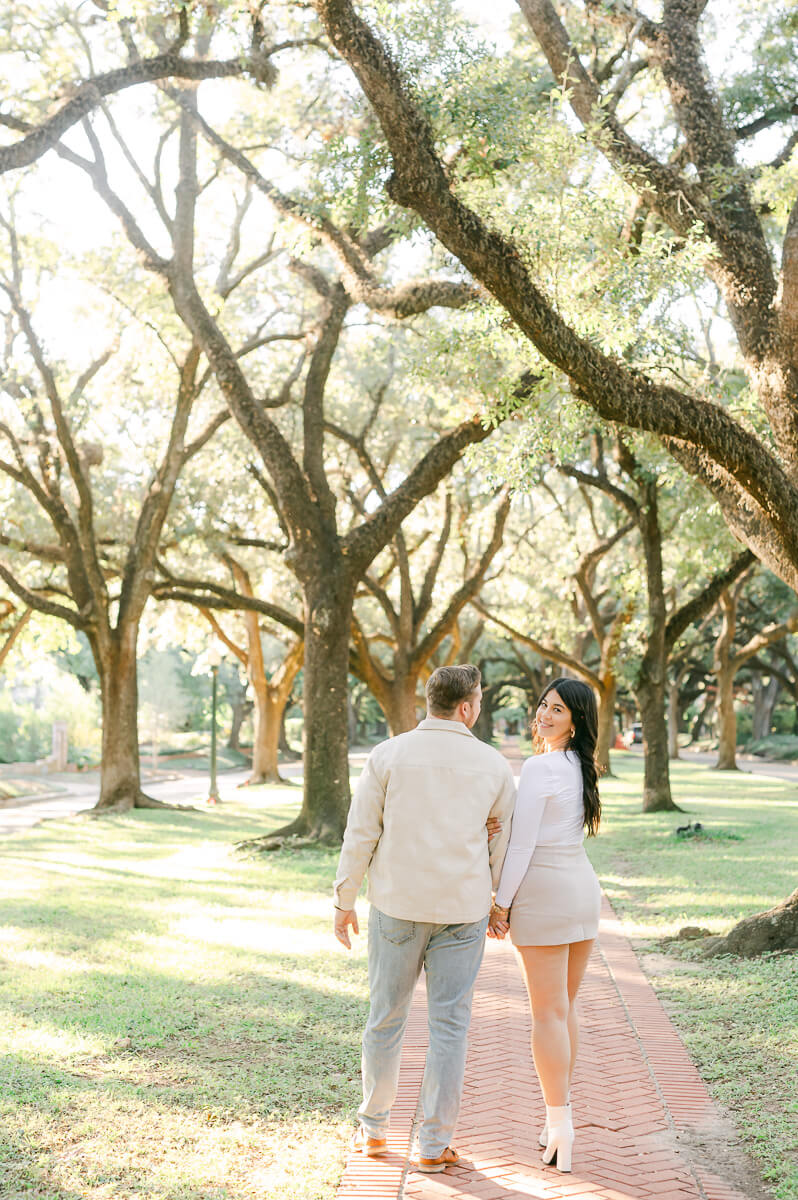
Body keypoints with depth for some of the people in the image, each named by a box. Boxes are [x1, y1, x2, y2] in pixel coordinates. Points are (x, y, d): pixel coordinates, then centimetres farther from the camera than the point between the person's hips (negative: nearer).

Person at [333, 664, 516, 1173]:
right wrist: (501, 902, 21)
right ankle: (434, 1145, 10)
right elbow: (504, 842, 7)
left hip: (397, 906, 1)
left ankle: (374, 1128, 27)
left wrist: (344, 902, 6)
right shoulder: (494, 765, -1)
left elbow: (360, 835, -3)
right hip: (462, 911, 0)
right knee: (449, 1026, 6)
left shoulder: (388, 755, -3)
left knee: (386, 1018, 14)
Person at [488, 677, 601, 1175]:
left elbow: (522, 844, -16)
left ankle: (560, 1132, 0)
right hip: (584, 888, 8)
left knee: (548, 1012, -2)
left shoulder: (539, 767, -15)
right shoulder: (583, 767, 11)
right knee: (565, 1007, 16)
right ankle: (560, 1120, 23)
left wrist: (500, 904, -9)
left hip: (542, 893, -8)